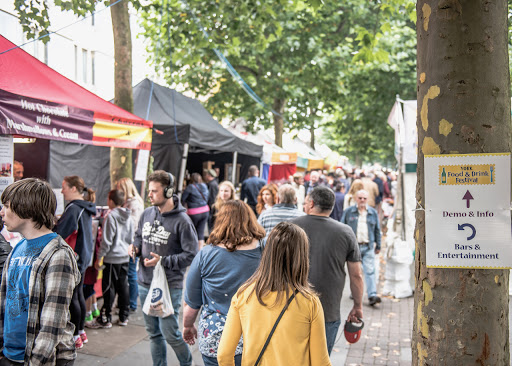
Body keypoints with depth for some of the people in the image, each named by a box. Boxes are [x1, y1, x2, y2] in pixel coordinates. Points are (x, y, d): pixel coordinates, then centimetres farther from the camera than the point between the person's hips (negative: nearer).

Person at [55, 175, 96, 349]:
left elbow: (60, 233, -20)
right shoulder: (86, 208, 10)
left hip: (73, 258, -9)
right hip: (83, 256, 9)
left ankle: (76, 336, 7)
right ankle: (81, 331, 25)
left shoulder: (73, 209, -18)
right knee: (79, 295, 16)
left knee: (72, 298, -1)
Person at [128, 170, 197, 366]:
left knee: (170, 333, -1)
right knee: (153, 333, 16)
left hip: (169, 287, -6)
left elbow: (191, 255, -15)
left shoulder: (181, 220, -15)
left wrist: (163, 261, -21)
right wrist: (135, 247, -1)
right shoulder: (147, 213, 4)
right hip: (145, 284, 6)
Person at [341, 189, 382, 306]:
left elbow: (377, 230, 16)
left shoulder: (373, 212, 10)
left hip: (368, 247, 0)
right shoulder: (348, 212, 5)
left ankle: (372, 295, -9)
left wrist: (378, 246, 15)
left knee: (370, 270, -7)